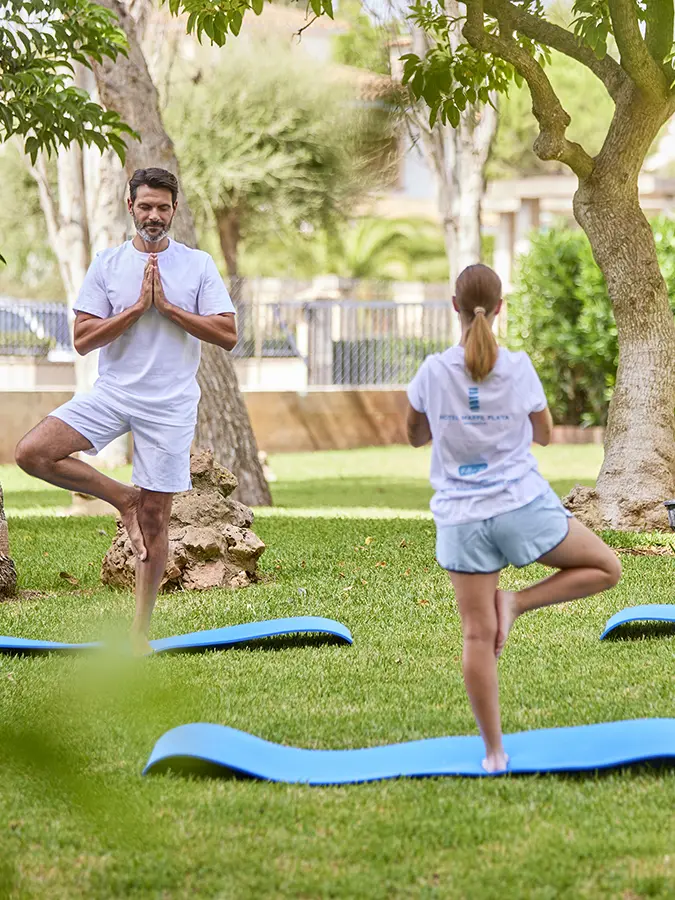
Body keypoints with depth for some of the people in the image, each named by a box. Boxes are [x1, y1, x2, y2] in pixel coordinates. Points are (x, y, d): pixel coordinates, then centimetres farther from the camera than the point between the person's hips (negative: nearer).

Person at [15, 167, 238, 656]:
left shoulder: (199, 265, 2)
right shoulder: (107, 265, 3)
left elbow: (227, 334, -7)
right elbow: (83, 339, -4)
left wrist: (167, 308, -12)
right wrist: (138, 308, -13)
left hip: (170, 405, -1)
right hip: (112, 394, 2)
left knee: (155, 518, 1)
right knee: (32, 452, -19)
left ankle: (141, 630, 12)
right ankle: (122, 497, 1)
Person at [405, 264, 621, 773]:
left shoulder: (434, 372, -6)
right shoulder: (519, 368, -8)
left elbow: (416, 437, 10)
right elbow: (545, 435, 6)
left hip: (461, 517, 2)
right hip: (523, 506, -2)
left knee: (478, 635, 6)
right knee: (606, 568, 16)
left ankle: (493, 750, 8)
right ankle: (516, 603, -1)